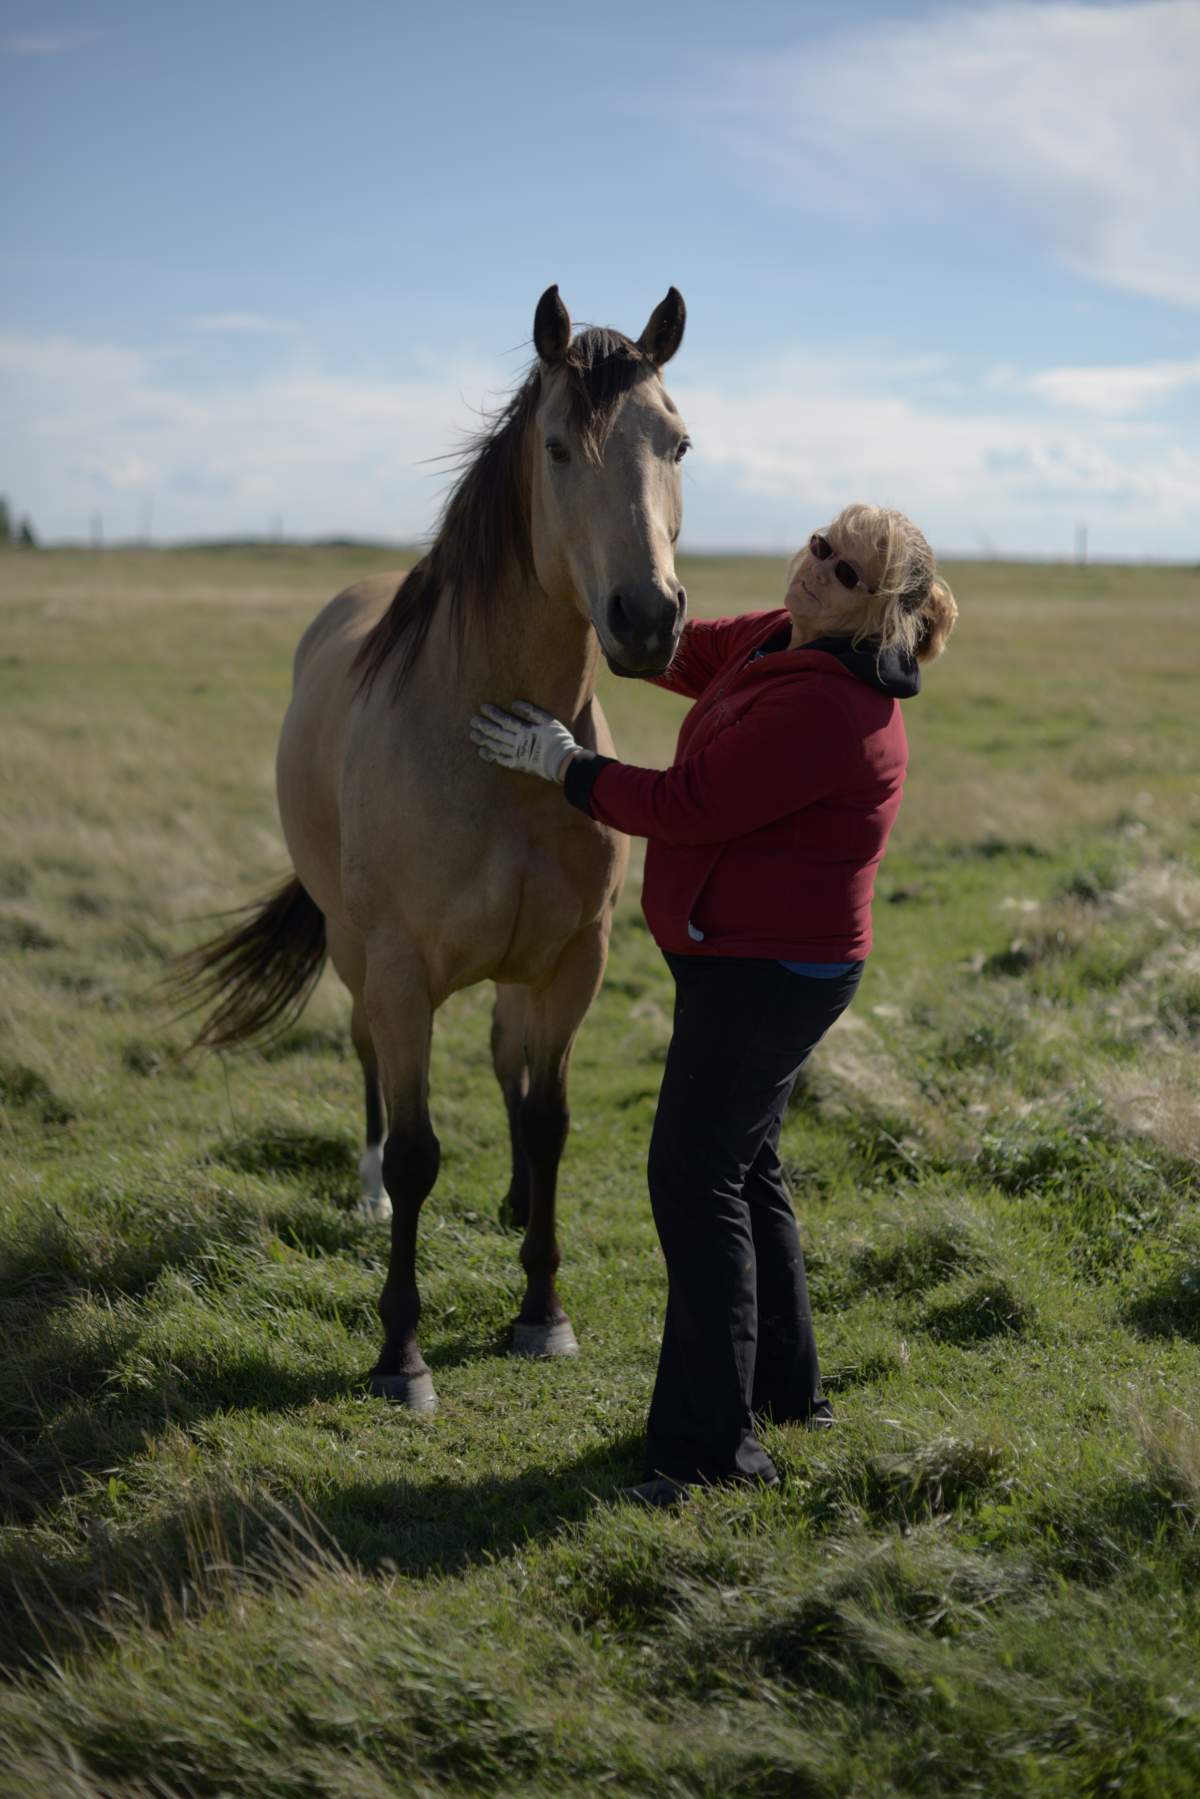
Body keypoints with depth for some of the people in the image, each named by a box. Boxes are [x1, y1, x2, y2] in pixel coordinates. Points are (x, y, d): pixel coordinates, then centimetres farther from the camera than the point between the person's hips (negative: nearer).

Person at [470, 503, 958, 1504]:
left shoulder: (822, 710, -26)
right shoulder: (780, 644, 5)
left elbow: (684, 807, -23)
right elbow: (681, 651, 19)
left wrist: (562, 763, -12)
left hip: (766, 973, -11)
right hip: (753, 962, 11)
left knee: (698, 1180, -8)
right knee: (744, 1167, 21)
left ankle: (714, 1445, -3)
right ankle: (786, 1385, 37)